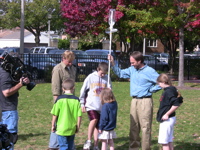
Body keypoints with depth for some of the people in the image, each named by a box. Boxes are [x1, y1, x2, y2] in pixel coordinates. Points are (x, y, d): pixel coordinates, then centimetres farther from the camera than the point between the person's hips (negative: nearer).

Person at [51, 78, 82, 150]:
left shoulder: (60, 99, -8)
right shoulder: (76, 100, -3)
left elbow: (55, 115, -6)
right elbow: (79, 115, -2)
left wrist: (53, 125, 7)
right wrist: (78, 127, 11)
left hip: (61, 129, -3)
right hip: (72, 129, 3)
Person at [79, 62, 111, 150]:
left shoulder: (106, 78, 5)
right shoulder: (90, 77, -1)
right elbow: (83, 91, 4)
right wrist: (82, 104, 2)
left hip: (102, 106, 3)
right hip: (91, 105, -3)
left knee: (98, 126, 5)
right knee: (94, 119, -25)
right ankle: (88, 141, -11)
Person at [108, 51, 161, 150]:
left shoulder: (149, 71, -10)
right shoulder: (132, 69, 10)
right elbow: (120, 73, 22)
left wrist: (150, 90, -9)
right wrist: (112, 63, 10)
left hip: (145, 102, -7)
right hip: (134, 101, 7)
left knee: (145, 127, -5)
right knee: (133, 127, 12)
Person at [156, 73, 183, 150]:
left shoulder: (168, 91, -19)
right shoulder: (173, 90, 8)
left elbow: (176, 104, -26)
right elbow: (180, 101, 17)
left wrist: (167, 114, -20)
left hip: (167, 120, -10)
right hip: (170, 119, 10)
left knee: (164, 142, -5)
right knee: (169, 141, 15)